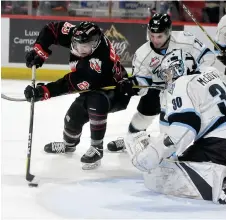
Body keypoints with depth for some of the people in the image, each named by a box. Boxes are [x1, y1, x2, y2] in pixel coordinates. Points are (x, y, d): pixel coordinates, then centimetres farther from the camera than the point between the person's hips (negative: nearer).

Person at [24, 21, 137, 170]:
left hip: (116, 92, -8)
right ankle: (69, 144, 40)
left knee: (96, 103, -37)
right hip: (95, 90, 8)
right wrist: (39, 53, -20)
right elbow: (52, 29, -9)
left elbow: (72, 83, -41)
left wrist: (43, 92, -43)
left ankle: (97, 148, -21)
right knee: (74, 115, 5)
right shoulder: (77, 35, -21)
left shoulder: (100, 60, -41)